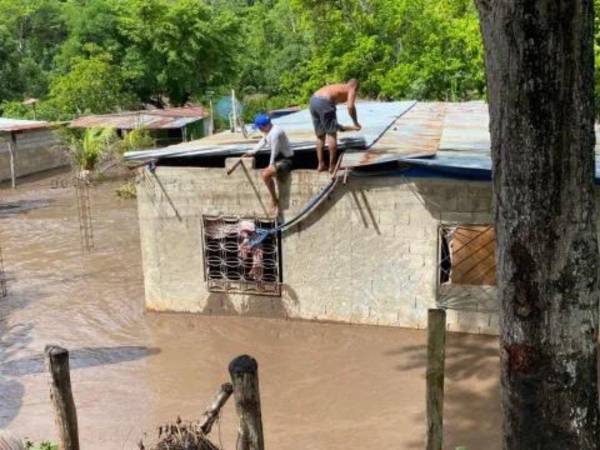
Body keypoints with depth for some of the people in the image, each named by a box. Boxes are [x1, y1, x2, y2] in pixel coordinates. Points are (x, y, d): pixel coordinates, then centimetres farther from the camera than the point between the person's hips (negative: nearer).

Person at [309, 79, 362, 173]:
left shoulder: (337, 88, 35)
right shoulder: (351, 90, 13)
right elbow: (350, 106, -6)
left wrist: (337, 126, 49)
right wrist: (356, 123, 4)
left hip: (313, 100, 8)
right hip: (324, 102, -7)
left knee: (320, 136, 16)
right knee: (331, 134, 1)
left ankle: (321, 165, 16)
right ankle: (332, 166, 2)